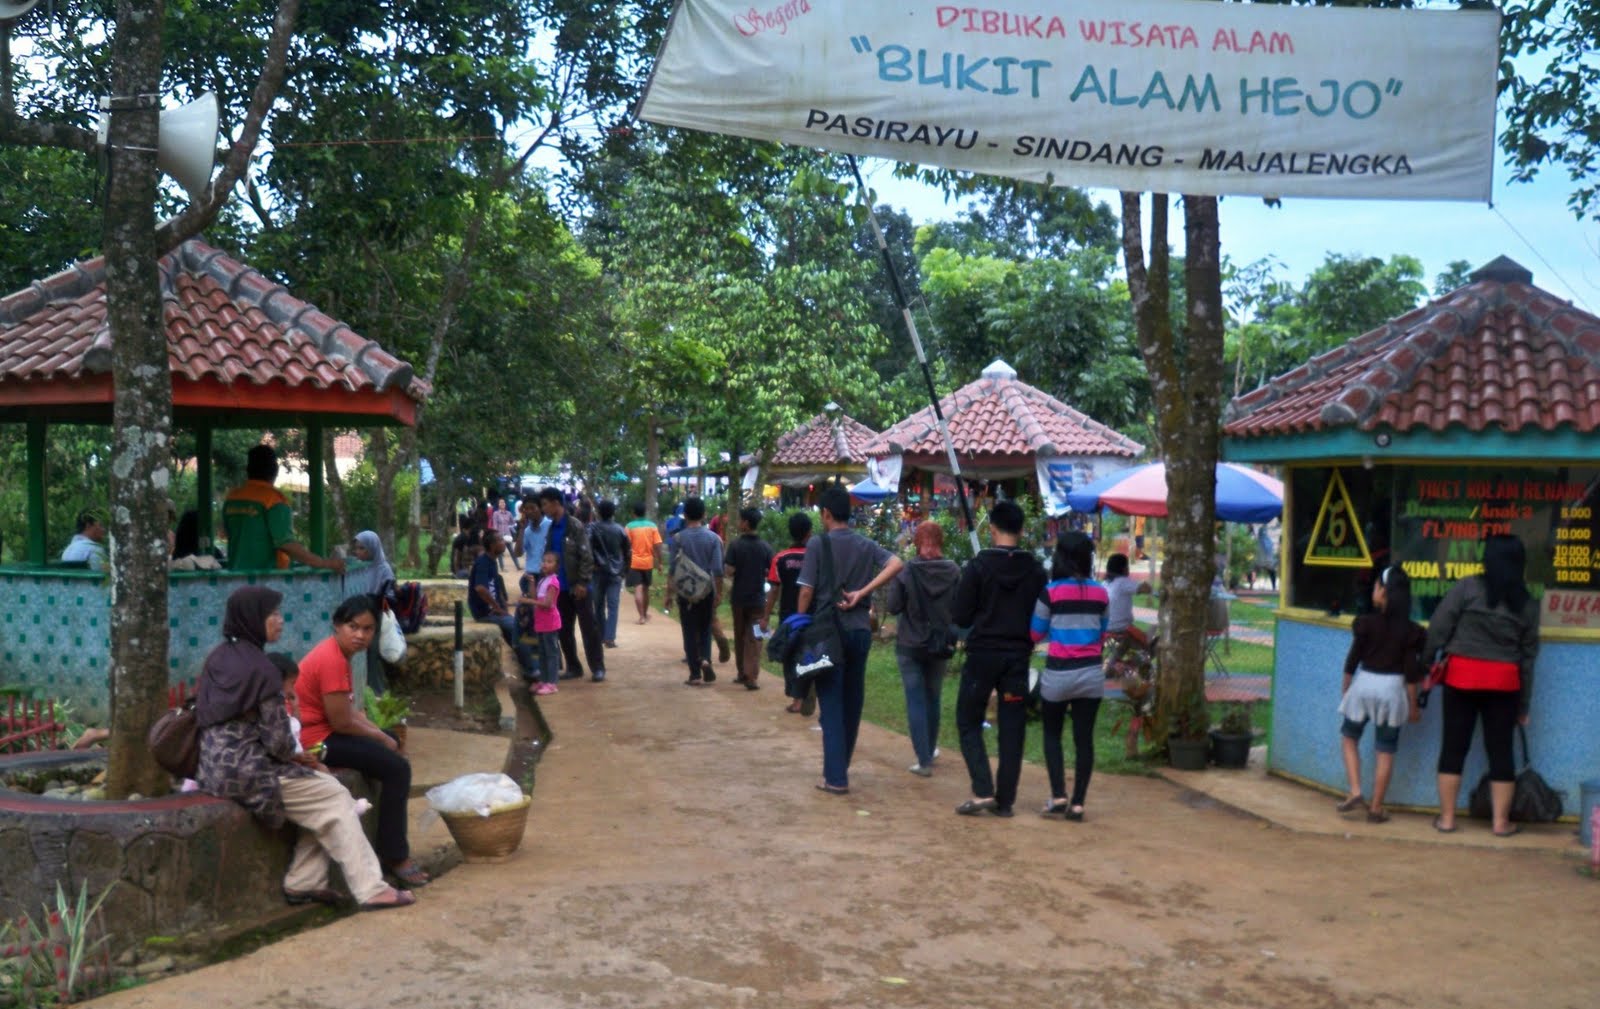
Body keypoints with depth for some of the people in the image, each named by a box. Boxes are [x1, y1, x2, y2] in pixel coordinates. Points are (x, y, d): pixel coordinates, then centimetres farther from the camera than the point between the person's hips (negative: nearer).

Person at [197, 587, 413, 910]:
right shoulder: (260, 668, -16)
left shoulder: (217, 658, 11)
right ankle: (371, 890, -1)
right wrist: (296, 756, 7)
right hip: (248, 772, -9)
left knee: (324, 788, 17)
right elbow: (278, 741, -17)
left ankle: (303, 882, 14)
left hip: (216, 767, 9)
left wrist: (296, 756, 13)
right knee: (336, 799, 0)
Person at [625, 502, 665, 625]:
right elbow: (657, 546, -3)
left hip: (634, 562, -3)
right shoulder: (652, 526, 0)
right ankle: (645, 614, 30)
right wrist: (659, 562, 4)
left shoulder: (629, 527, -7)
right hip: (648, 562, 3)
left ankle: (642, 616, -13)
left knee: (638, 589, -5)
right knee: (646, 589, 17)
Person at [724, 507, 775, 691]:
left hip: (738, 598, 0)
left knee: (740, 636, 15)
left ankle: (742, 673, 23)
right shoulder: (765, 547, -4)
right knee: (754, 638, 1)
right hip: (758, 598, 1)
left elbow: (729, 571, -15)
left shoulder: (735, 545, -11)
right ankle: (752, 676, -8)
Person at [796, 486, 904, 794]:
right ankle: (842, 766, 25)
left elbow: (807, 591, -9)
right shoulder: (866, 545, 8)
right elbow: (897, 564, -7)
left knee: (831, 704, -2)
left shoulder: (817, 545, -7)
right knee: (853, 701, 14)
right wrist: (862, 593, -8)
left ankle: (835, 778, -5)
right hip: (860, 630, 5)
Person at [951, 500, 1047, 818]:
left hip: (982, 654, -3)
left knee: (968, 723, 9)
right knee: (1012, 729, 9)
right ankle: (1005, 799, 10)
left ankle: (982, 791, -5)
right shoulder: (1035, 571, 0)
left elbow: (960, 617, -8)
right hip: (1017, 657, 3)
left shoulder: (978, 566, -9)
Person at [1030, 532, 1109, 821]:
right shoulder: (1100, 593, 2)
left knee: (1052, 734, 13)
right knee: (1084, 738, 6)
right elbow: (1101, 634, 14)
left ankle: (1058, 796, 4)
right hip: (1091, 674, 3)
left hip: (1058, 674, -3)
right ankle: (1077, 803, 7)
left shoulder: (1051, 592, -9)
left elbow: (1035, 634, 1)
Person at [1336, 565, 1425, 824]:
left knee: (1349, 737, 19)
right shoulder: (1410, 631, -5)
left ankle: (1355, 793, 6)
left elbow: (1352, 659, -2)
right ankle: (1376, 808, 11)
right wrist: (1413, 705, 4)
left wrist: (1345, 689, 11)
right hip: (1393, 688, 0)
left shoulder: (1366, 623, -6)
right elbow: (1411, 672, -4)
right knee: (1386, 751, 8)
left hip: (1364, 684, 0)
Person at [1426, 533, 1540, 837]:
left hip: (1461, 676, -2)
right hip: (1504, 681, 2)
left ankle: (1446, 817, 10)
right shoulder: (1528, 603, 4)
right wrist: (1524, 704, 13)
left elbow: (1437, 630, -10)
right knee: (1500, 750, 9)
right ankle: (1501, 821, 14)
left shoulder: (1467, 588, -5)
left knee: (1453, 747, 5)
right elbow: (1529, 655, 8)